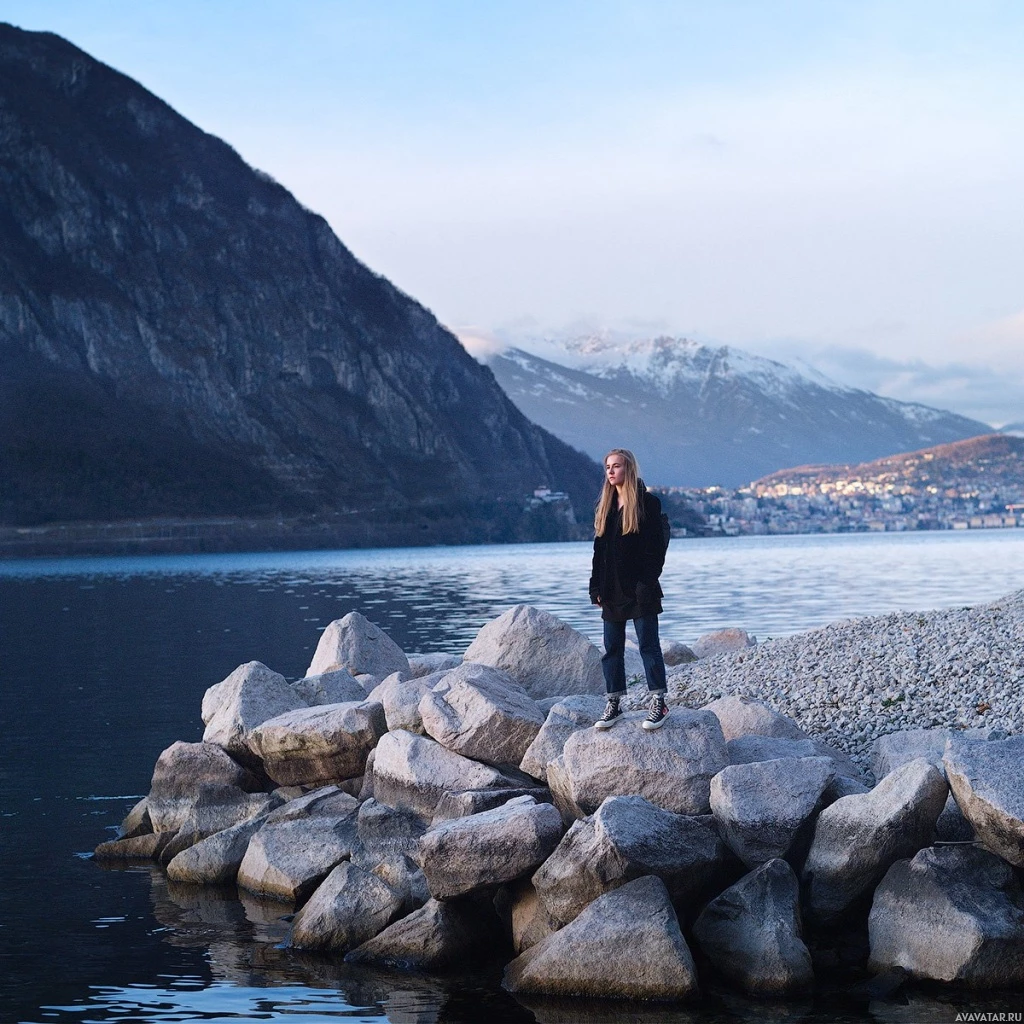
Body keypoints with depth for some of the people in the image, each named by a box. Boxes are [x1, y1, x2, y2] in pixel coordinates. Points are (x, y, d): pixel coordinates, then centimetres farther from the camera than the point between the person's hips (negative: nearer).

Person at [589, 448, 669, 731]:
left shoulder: (647, 503, -6)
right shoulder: (604, 506, 13)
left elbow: (655, 548, -10)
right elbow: (599, 549, 14)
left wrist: (647, 584, -17)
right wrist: (597, 587, 8)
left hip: (639, 589, -6)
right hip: (612, 590, 6)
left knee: (648, 644, -3)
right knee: (612, 648, 8)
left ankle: (659, 702, 2)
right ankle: (614, 704, 13)